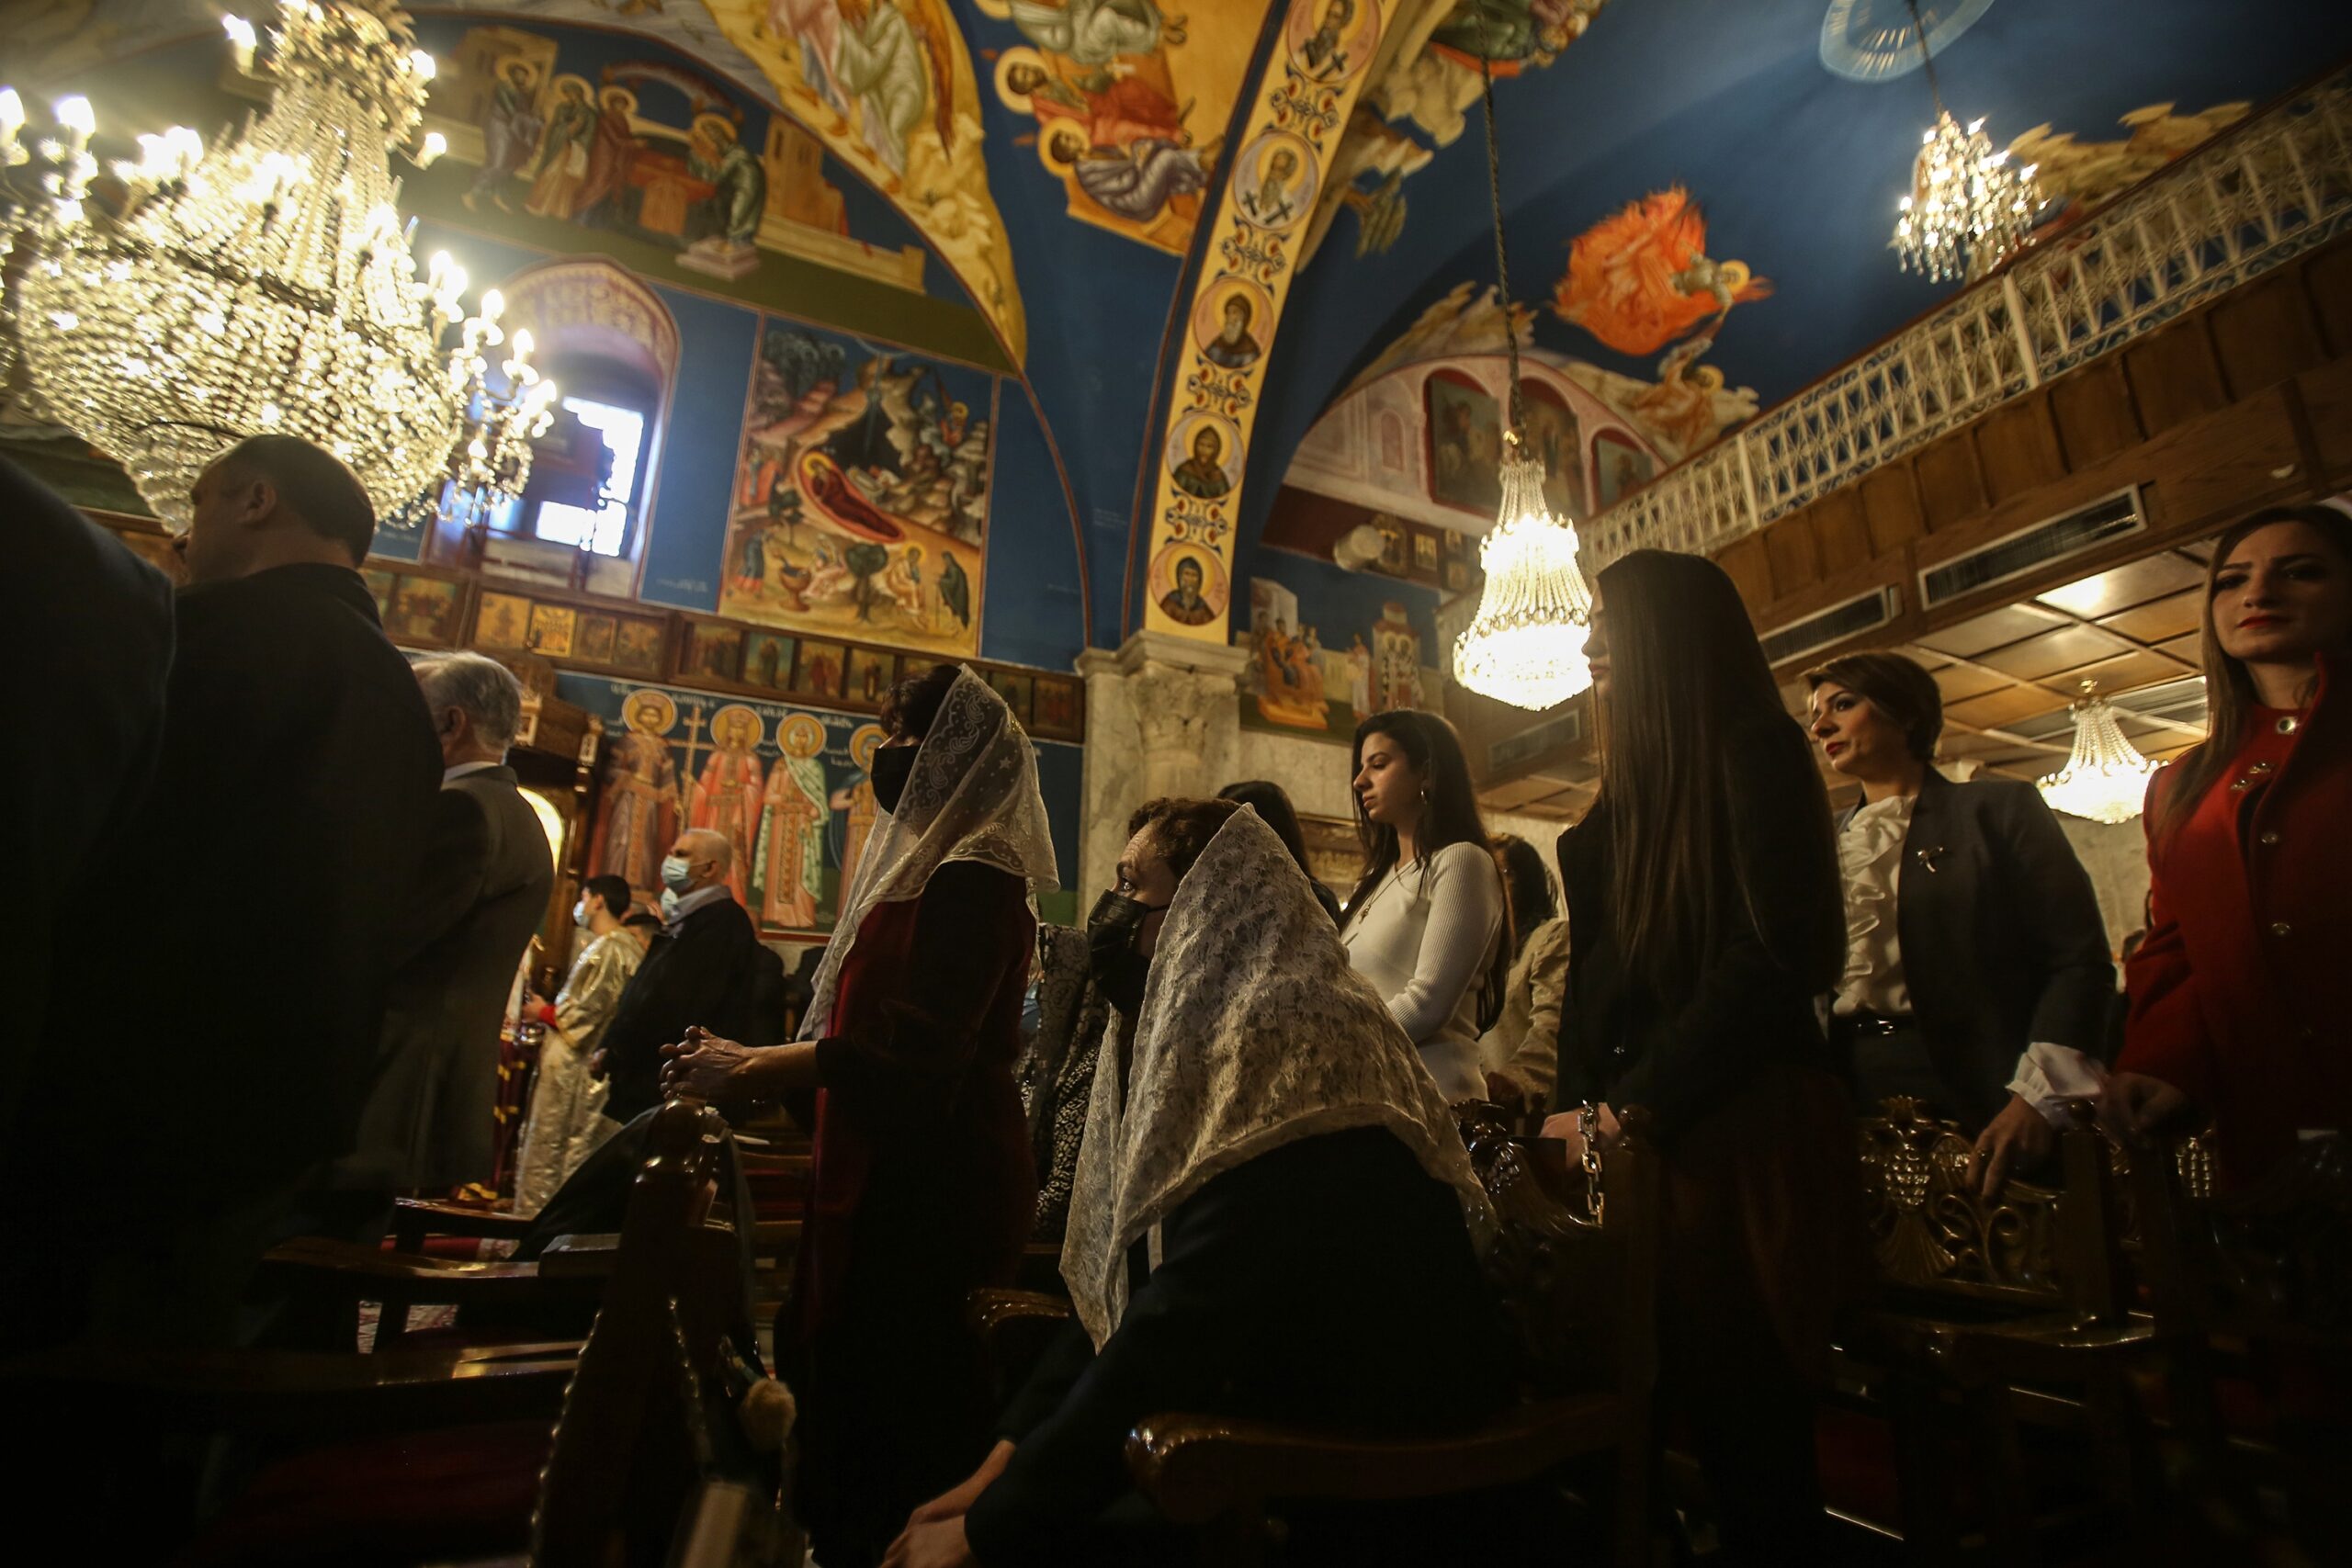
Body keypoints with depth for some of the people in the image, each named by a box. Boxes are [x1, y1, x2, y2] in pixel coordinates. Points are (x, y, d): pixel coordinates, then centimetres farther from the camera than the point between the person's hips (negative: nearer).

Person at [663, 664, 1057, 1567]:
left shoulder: (969, 880, -17)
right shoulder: (929, 866, 14)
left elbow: (914, 1057, -23)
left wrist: (754, 1070, -14)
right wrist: (752, 1070, 14)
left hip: (929, 1187, -9)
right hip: (898, 1178, 10)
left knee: (884, 1416, 4)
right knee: (851, 1388, 20)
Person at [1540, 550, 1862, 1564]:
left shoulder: (1752, 754, -5)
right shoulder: (1631, 783, 17)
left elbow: (1771, 952, -16)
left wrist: (1636, 1101, -16)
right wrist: (1581, 1102, 4)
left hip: (1742, 1135, -7)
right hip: (1646, 1140, 7)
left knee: (1750, 1428, 2)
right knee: (1695, 1411, 11)